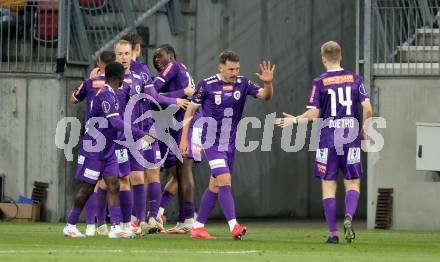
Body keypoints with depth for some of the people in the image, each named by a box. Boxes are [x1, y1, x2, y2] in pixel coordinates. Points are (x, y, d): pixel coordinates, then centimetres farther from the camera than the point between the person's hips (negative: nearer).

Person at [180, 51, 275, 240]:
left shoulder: (242, 83, 0)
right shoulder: (207, 85, -10)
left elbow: (265, 96, -6)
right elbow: (191, 109, -2)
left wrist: (268, 83, -28)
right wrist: (184, 138, -4)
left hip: (230, 144, 5)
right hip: (212, 142, -5)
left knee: (215, 186, 11)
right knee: (225, 180, -17)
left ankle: (198, 227, 20)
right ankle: (234, 226, -23)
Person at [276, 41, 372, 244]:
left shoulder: (319, 83, -3)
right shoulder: (354, 79, 4)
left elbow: (313, 114, -5)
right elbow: (367, 109, -1)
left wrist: (294, 120, 12)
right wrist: (364, 131, 14)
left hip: (328, 140, -2)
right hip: (351, 138, 2)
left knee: (328, 186, 5)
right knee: (352, 183, 10)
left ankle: (333, 233, 2)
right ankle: (349, 217, -18)